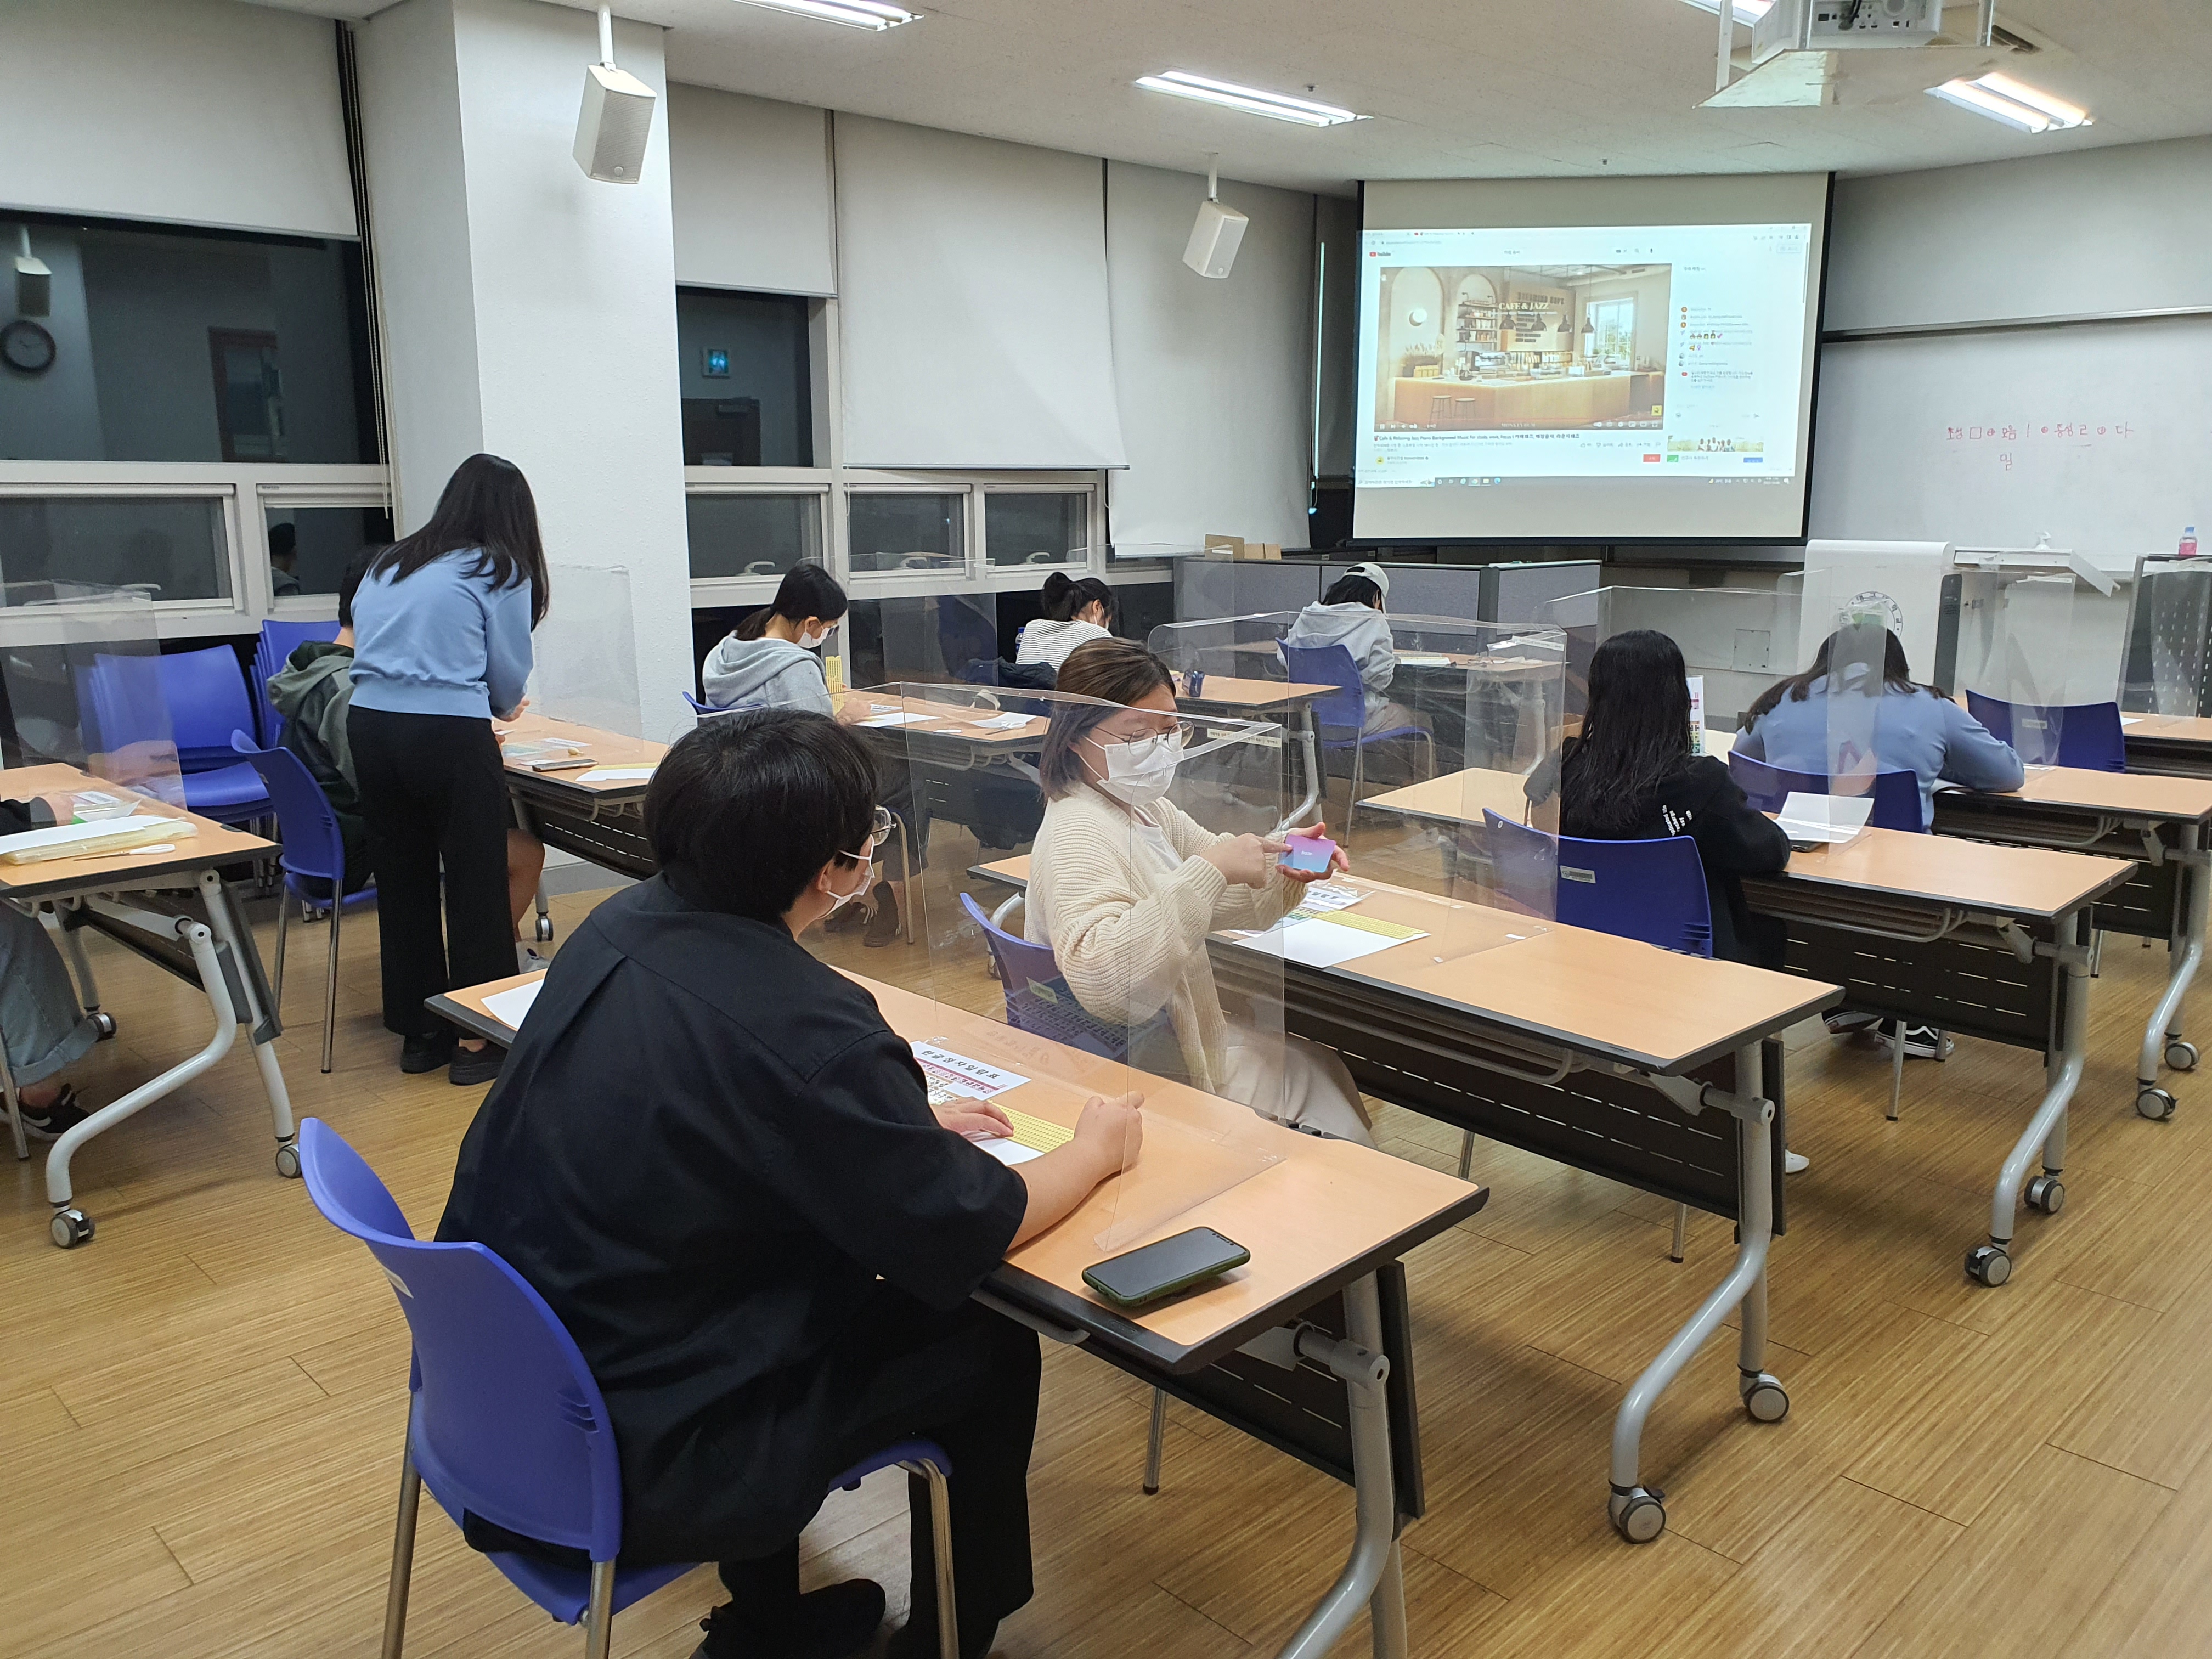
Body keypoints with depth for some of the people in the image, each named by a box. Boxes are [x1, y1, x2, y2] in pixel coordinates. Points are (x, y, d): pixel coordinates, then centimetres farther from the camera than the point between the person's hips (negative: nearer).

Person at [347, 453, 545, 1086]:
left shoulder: (388, 564, 18)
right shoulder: (500, 571, 2)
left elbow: (365, 644, 20)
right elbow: (509, 674, 2)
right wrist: (500, 708, 26)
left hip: (369, 724, 6)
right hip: (448, 733, -6)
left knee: (401, 878, 14)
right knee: (476, 884, 4)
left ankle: (419, 1030, 25)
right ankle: (478, 1039, 10)